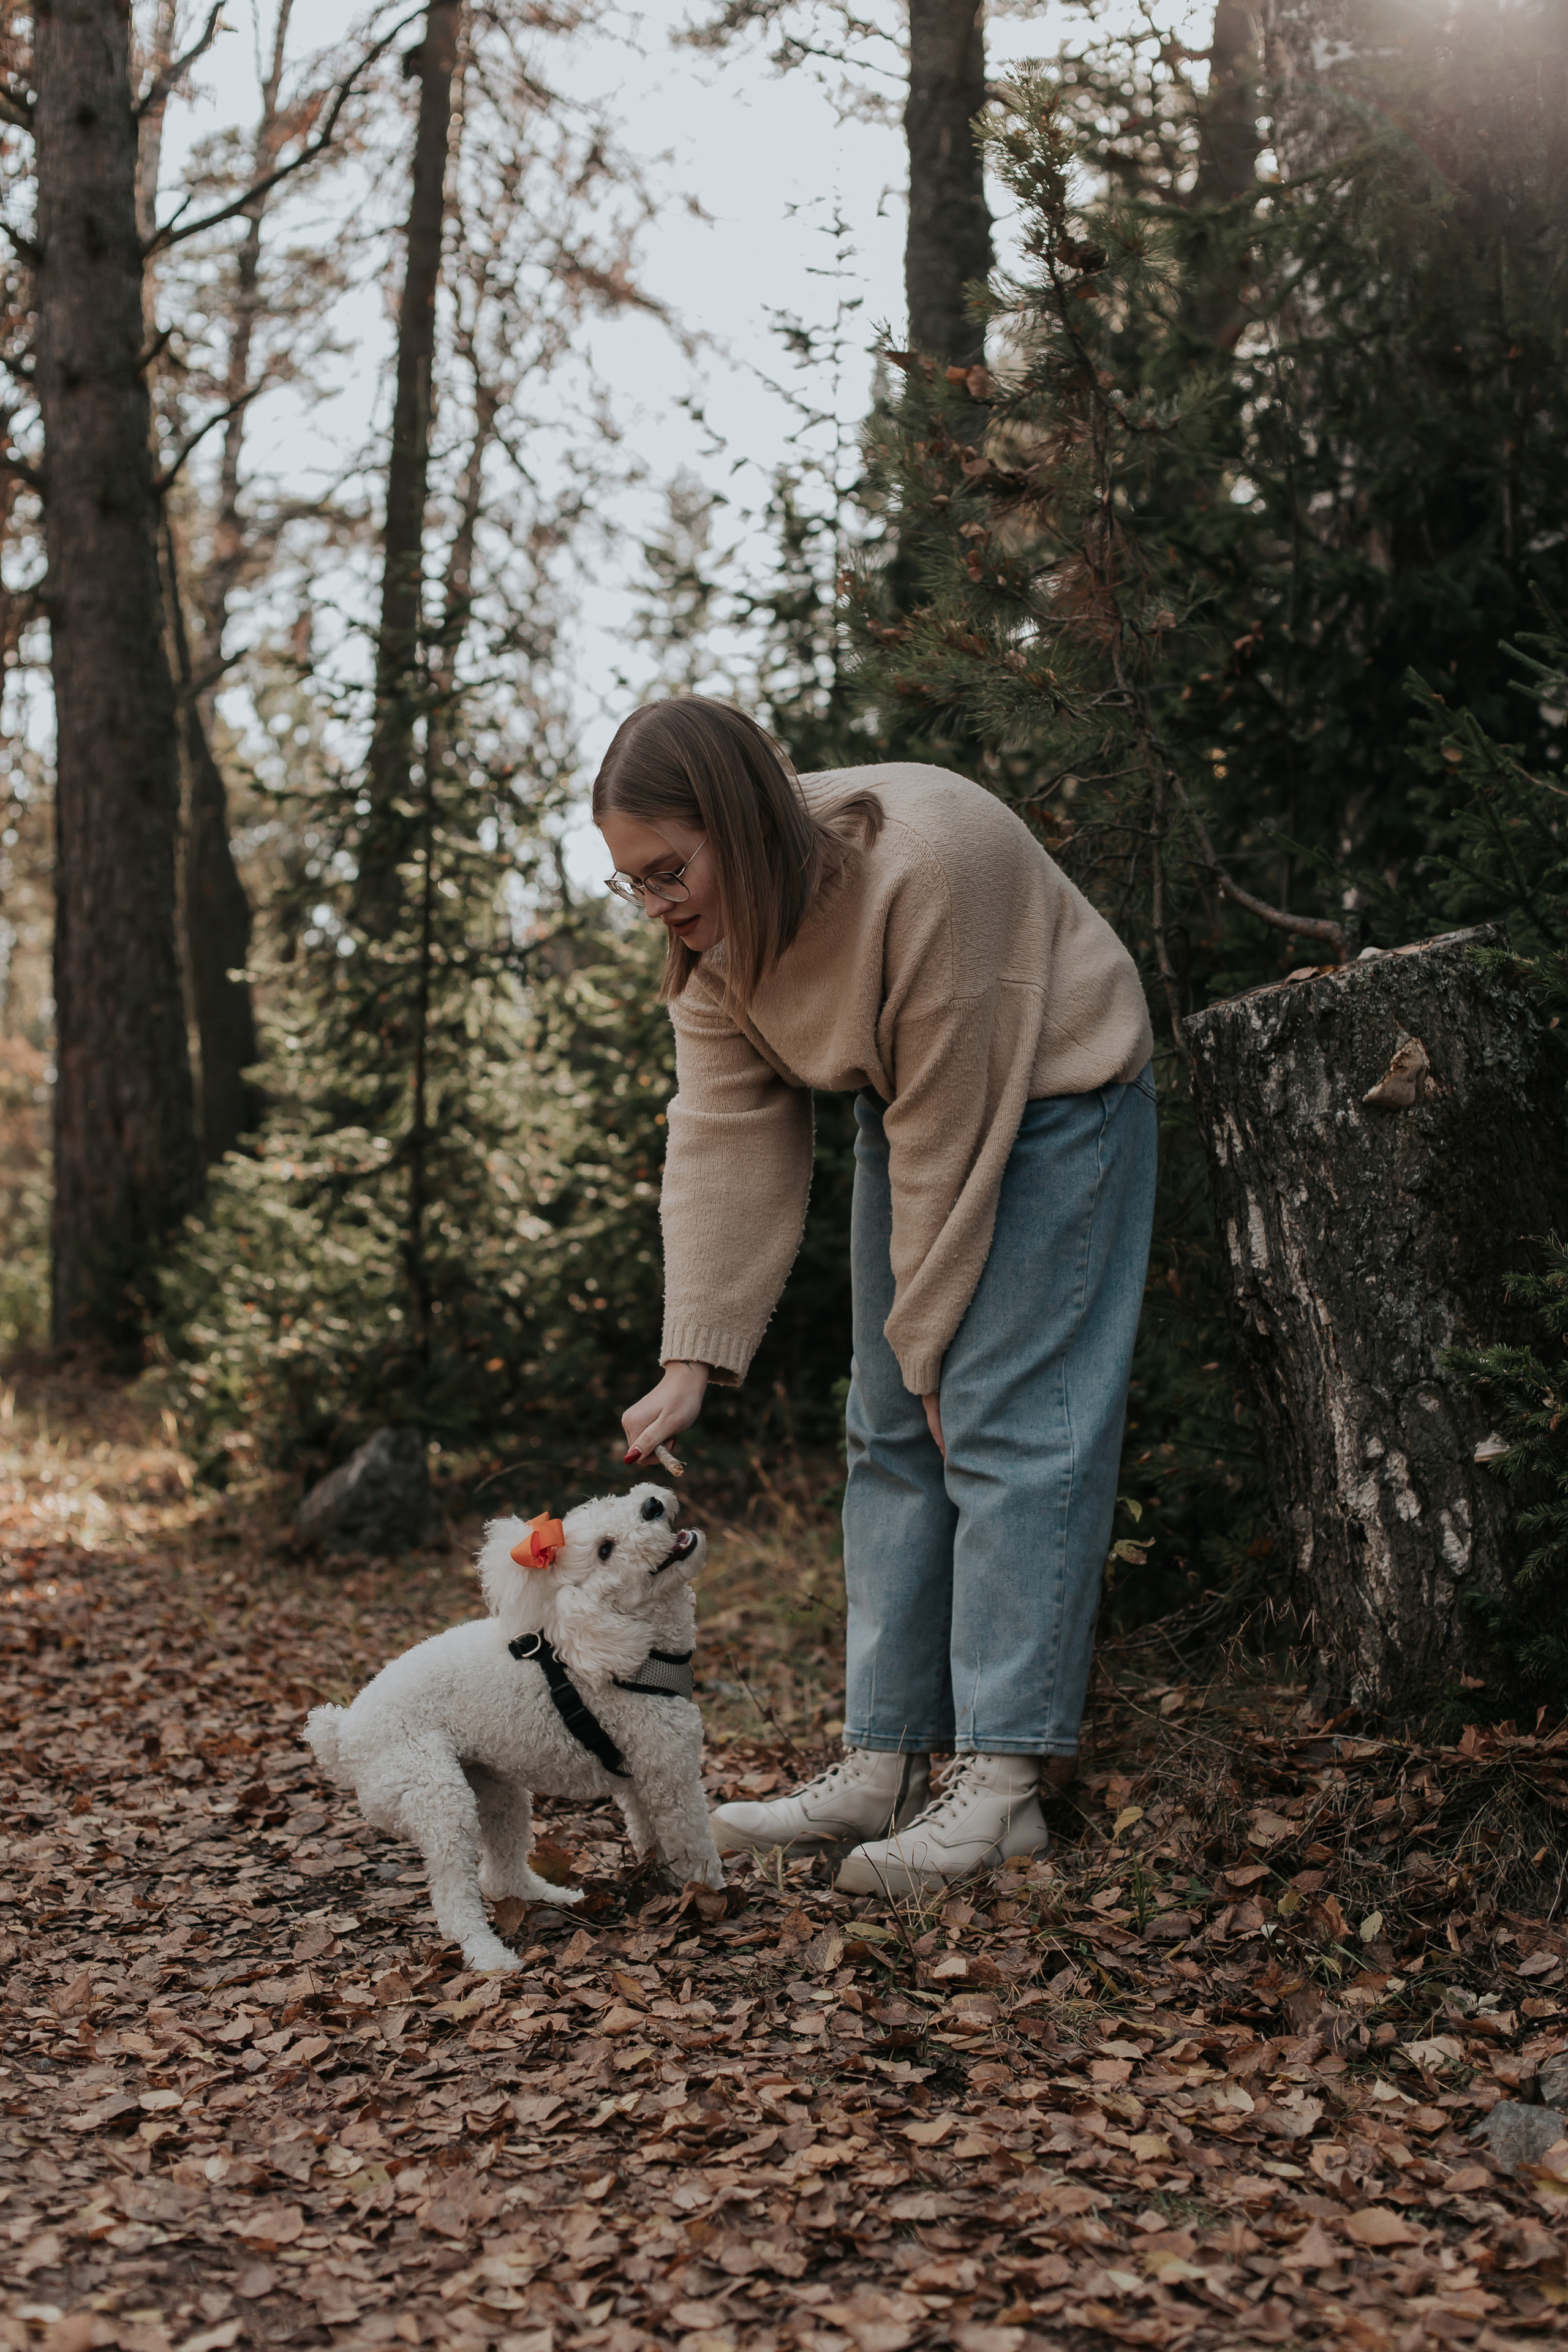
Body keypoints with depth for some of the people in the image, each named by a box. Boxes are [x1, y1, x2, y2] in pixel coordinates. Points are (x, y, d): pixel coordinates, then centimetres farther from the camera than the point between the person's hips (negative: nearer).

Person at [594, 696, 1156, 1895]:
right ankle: (883, 1766, 7)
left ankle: (1004, 1784, -13)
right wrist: (694, 1359, -18)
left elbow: (948, 1133, -27)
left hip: (1049, 1096, -7)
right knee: (894, 1432, 3)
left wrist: (926, 1339, -19)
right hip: (913, 1111, 7)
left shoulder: (917, 870, -33)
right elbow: (726, 1134, -11)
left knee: (1002, 1421, -14)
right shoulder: (712, 924, -11)